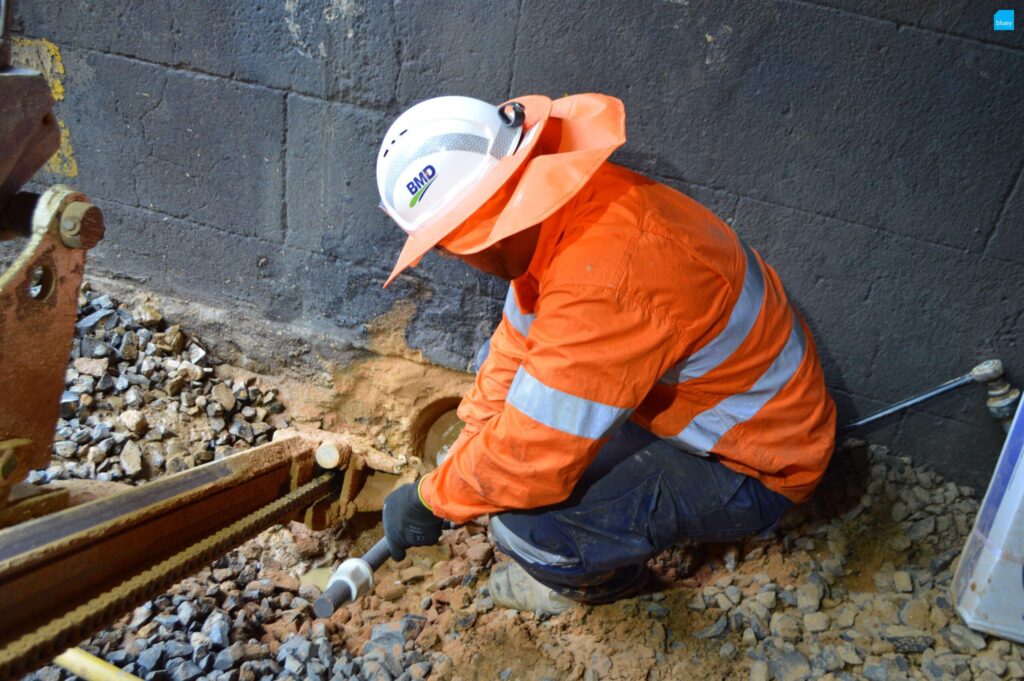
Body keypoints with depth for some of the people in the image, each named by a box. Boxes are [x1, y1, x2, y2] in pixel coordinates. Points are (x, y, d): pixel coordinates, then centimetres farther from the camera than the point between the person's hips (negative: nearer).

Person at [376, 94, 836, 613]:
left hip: (750, 470, -8)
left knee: (526, 524, -27)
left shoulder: (602, 287, -39)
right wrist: (470, 442, 4)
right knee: (500, 358, 9)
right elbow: (519, 339, 2)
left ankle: (606, 575, 8)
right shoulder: (568, 196, -11)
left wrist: (429, 500, -14)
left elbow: (524, 465, -32)